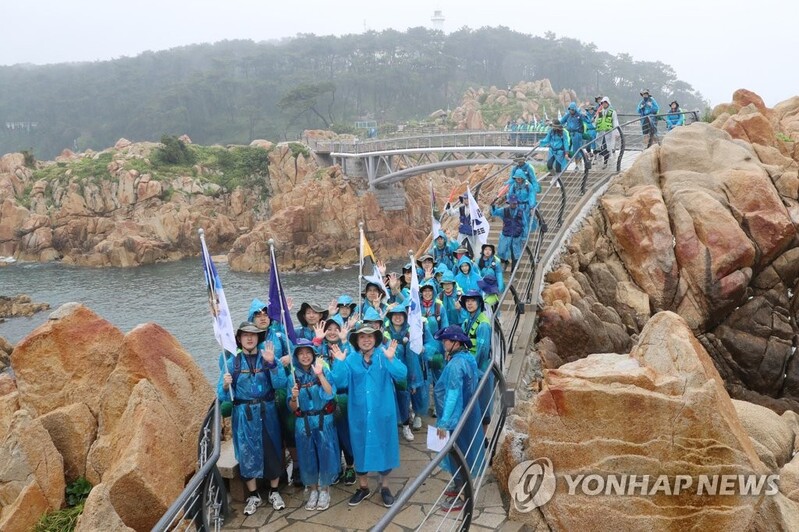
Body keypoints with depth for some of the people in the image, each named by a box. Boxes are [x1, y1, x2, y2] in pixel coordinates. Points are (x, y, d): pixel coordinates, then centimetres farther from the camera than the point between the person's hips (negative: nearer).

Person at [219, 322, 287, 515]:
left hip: (267, 412, 1)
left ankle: (274, 492, 26)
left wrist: (271, 363, -25)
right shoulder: (232, 361, -3)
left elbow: (279, 384, -13)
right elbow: (222, 395, -6)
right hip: (244, 415, -1)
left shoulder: (267, 357, -1)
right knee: (247, 453, 6)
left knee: (272, 451, 7)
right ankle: (253, 496, 23)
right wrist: (225, 385, -27)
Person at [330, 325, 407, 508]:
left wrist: (391, 359, -34)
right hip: (359, 413, 1)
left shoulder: (385, 355, -7)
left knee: (383, 445, 10)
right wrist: (340, 362, -26)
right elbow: (340, 382, -13)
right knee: (360, 446, 12)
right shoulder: (351, 359, -2)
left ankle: (384, 486, 29)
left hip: (382, 412, -1)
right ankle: (363, 486, 32)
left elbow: (402, 375, -19)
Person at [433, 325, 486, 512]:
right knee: (461, 452, 22)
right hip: (467, 413, 9)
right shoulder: (467, 357, 2)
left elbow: (453, 395, -27)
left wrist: (443, 422, -24)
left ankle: (460, 497, 17)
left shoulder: (455, 364, -25)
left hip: (457, 417, -9)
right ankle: (460, 486, 38)